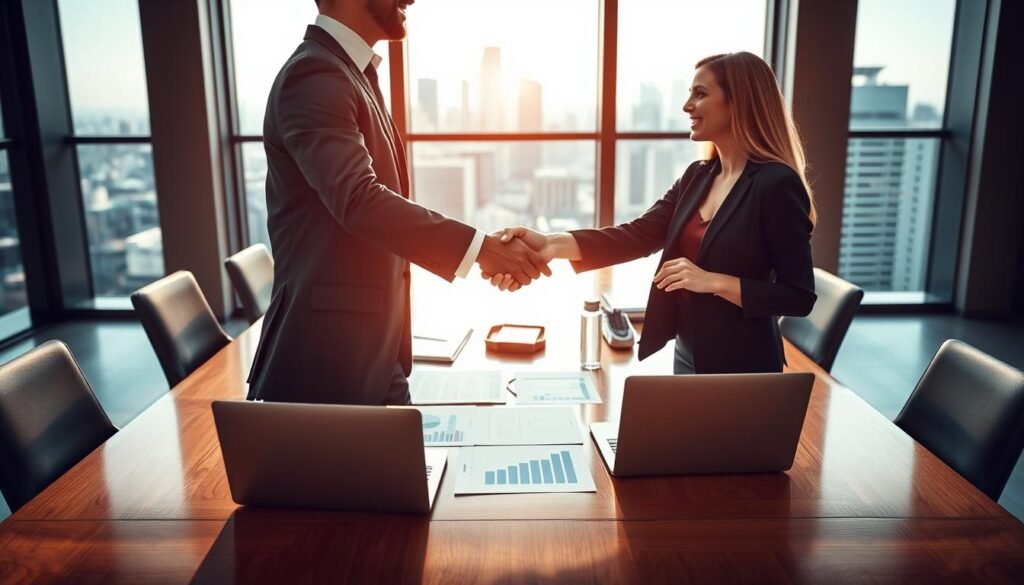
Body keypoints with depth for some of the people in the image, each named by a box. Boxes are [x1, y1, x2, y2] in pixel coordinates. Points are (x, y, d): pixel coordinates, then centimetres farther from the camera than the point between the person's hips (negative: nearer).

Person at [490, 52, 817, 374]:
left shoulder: (777, 184, -17)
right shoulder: (697, 177, 5)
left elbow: (800, 297, -17)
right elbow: (638, 235, -7)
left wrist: (713, 282, -24)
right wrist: (553, 244, -20)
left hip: (742, 368, -7)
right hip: (688, 356, 7)